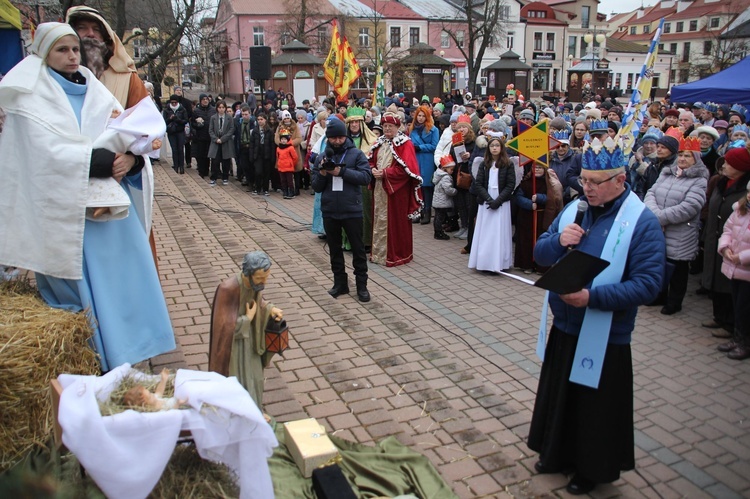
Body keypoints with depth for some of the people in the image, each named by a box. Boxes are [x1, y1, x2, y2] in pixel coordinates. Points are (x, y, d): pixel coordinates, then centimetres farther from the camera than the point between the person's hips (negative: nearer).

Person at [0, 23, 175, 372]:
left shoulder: (95, 91, 14)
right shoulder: (31, 98, -1)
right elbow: (51, 151, -14)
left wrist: (130, 158, -17)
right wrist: (107, 161, -19)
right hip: (68, 209, -5)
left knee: (124, 274, 5)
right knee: (88, 286, 0)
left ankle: (128, 350, 19)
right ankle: (100, 363, 13)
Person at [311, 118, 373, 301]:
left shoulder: (356, 154, -2)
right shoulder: (321, 158, 5)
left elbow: (366, 177, -14)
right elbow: (316, 187, 4)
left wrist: (341, 171, -20)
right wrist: (322, 173, -16)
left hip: (352, 210, -3)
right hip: (329, 211, 3)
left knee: (358, 249, 6)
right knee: (335, 250, 13)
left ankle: (362, 285, 16)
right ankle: (340, 282, 26)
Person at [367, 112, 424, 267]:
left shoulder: (405, 144, -6)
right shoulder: (379, 143, 14)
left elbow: (406, 168, -16)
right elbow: (371, 161, 17)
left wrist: (385, 173, -17)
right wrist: (373, 170, -6)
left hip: (396, 189, -6)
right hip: (379, 188, 6)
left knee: (395, 221, -1)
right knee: (379, 219, 9)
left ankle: (396, 254, 10)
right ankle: (379, 251, 20)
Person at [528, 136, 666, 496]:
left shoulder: (642, 222, -15)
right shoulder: (574, 210, 3)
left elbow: (648, 284, -22)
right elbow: (540, 253, 8)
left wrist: (593, 296, -32)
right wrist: (558, 242, -15)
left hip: (605, 337, -5)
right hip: (564, 328, 6)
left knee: (596, 407, 12)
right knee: (558, 396, 21)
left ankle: (593, 469, 34)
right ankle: (558, 455, 43)